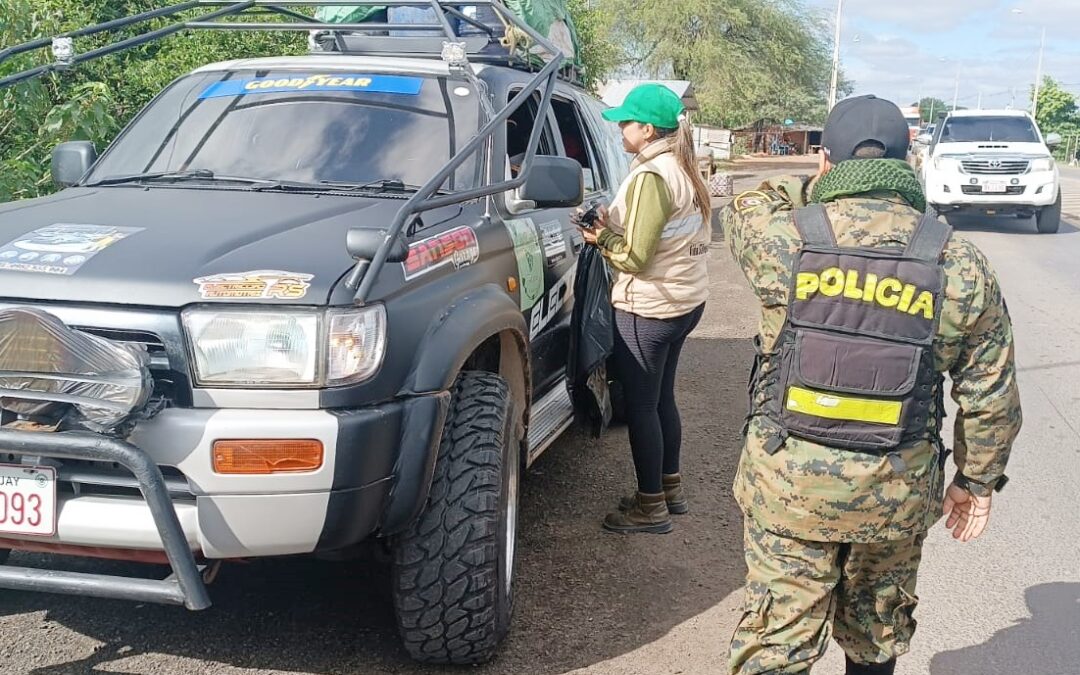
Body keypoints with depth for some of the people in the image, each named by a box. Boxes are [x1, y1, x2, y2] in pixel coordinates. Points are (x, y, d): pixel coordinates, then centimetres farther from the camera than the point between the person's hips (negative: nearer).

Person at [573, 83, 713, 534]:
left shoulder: (650, 177, -20)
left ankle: (651, 507, 9)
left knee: (640, 407, 1)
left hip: (648, 310, -10)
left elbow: (634, 257, -22)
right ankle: (670, 489, 30)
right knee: (662, 399, 19)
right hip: (687, 300, 10)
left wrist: (602, 236, -5)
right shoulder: (686, 171, 9)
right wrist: (613, 227, 5)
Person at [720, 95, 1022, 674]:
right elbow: (991, 395, 1)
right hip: (899, 493, 2)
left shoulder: (785, 238, -11)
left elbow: (744, 210, 15)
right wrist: (978, 479, 14)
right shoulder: (960, 266, -5)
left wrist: (815, 188, 23)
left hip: (787, 481, -1)